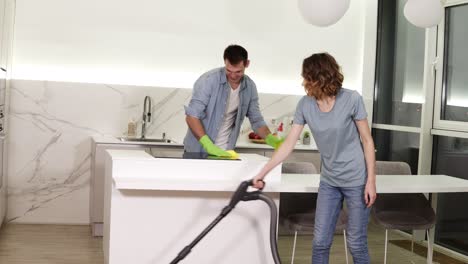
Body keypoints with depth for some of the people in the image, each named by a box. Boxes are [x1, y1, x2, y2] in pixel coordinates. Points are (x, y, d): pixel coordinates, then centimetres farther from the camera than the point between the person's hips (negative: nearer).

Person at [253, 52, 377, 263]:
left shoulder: (351, 99, -16)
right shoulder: (305, 105, -5)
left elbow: (367, 140, -9)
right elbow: (288, 144, -2)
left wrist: (371, 180, -11)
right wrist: (262, 173, -5)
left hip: (356, 180, -4)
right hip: (328, 181, 4)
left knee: (356, 243, 3)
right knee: (320, 242, 5)